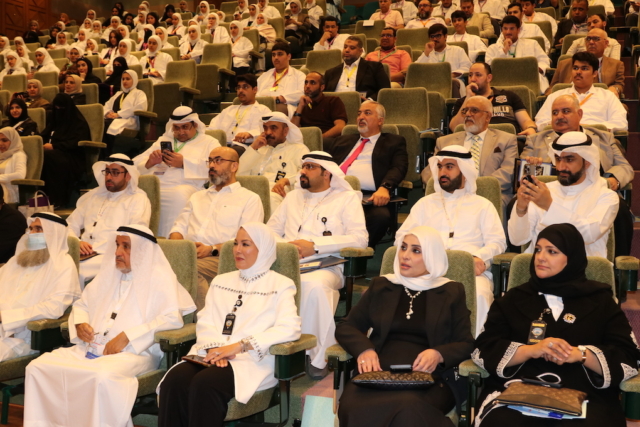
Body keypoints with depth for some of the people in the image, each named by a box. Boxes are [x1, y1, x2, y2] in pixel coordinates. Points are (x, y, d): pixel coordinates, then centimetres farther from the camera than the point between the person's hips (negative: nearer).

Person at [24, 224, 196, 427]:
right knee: (38, 367, -13)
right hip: (91, 348, 7)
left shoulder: (158, 277, 1)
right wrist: (80, 323, 8)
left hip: (134, 352, -7)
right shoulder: (109, 274, 22)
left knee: (102, 376, -39)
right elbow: (82, 304, 33)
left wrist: (127, 337, -18)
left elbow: (172, 318, -13)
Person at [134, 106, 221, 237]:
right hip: (152, 186, 3)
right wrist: (150, 163, -1)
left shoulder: (209, 142, 20)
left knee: (179, 196, -39)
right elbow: (136, 164, 23)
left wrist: (184, 163, -7)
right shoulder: (163, 140, 33)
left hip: (184, 186, -3)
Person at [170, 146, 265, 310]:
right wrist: (177, 243, 0)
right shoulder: (197, 197, 34)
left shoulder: (250, 199, 13)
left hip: (219, 258, -4)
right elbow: (179, 227, 25)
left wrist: (212, 249, -14)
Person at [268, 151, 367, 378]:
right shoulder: (293, 197, 28)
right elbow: (270, 231, 23)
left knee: (315, 286, -39)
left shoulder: (347, 198, 11)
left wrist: (314, 245, -10)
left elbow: (359, 239, -3)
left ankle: (318, 357, -24)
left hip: (324, 266, -4)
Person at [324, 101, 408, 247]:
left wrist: (384, 188, -17)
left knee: (381, 216, -37)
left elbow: (398, 168, 5)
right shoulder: (342, 141, 34)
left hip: (368, 197, -3)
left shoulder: (394, 142, 22)